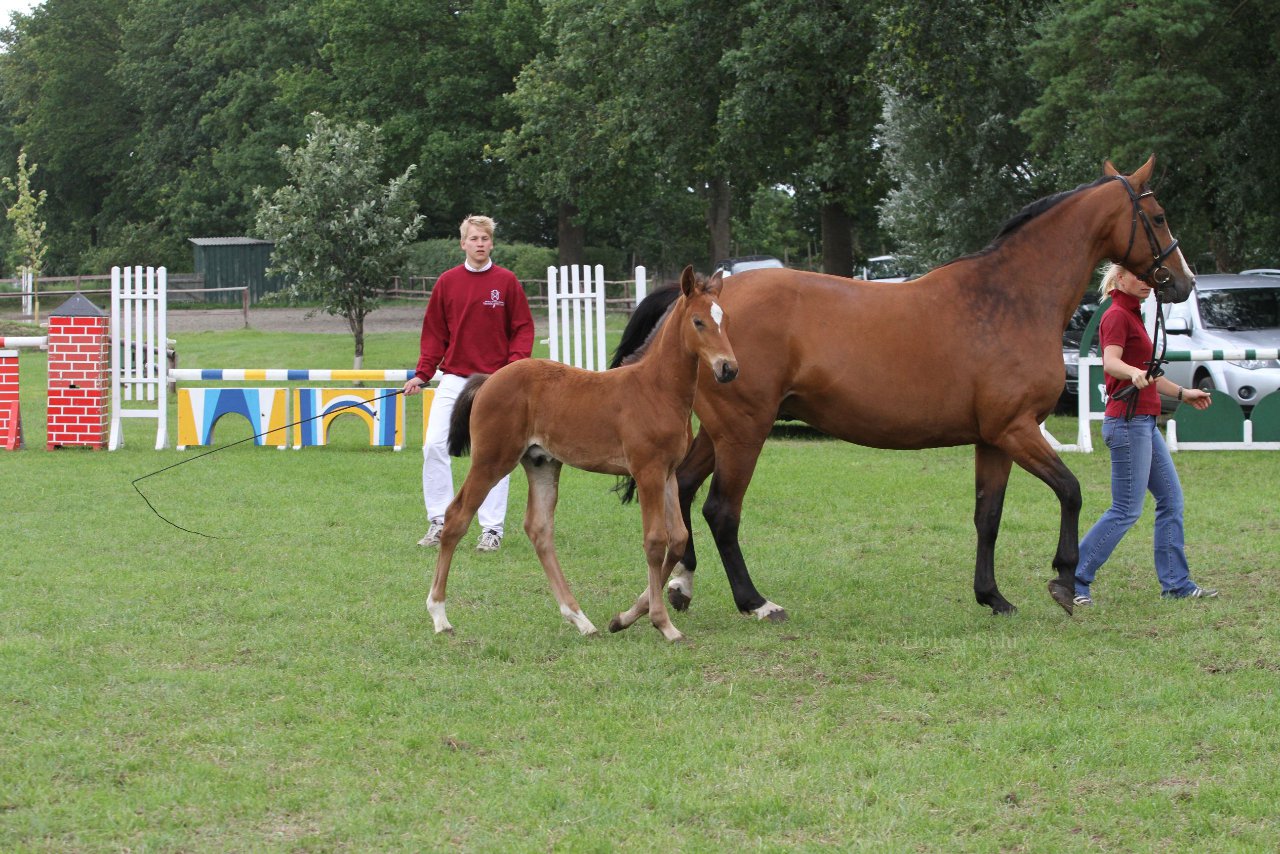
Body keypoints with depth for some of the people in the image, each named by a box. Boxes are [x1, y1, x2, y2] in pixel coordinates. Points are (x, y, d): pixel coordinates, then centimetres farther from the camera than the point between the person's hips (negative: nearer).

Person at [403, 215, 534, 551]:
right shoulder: (447, 281, 6)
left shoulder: (506, 281, 1)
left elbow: (523, 328, 2)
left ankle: (492, 529, 6)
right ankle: (439, 521, 2)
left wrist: (515, 366, -13)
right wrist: (422, 374, 2)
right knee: (434, 445, -8)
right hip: (454, 378, 2)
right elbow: (434, 332, 9)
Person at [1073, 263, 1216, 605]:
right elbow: (1111, 362, -29)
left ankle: (1176, 583, 14)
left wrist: (1183, 393, 40)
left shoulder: (1132, 317, 19)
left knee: (1171, 500, 11)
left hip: (1144, 423, 10)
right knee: (1127, 510, -9)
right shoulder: (1117, 316, -11)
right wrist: (1134, 373, -49)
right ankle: (1073, 579, -6)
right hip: (1127, 421, -10)